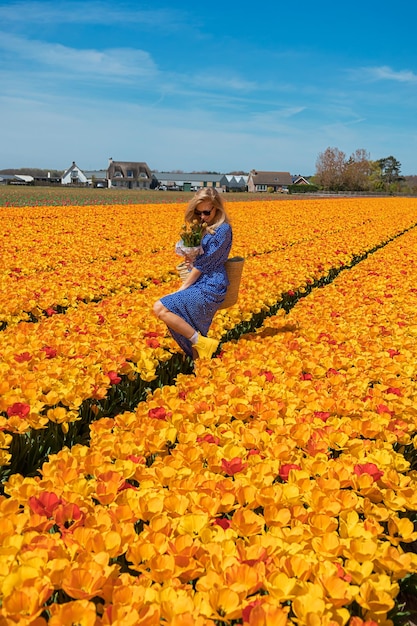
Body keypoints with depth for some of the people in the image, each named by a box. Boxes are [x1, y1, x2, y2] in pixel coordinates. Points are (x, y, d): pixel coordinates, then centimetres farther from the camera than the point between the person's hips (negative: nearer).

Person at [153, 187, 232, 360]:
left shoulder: (222, 229, -12)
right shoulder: (202, 228, 16)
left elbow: (205, 263, -15)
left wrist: (182, 288, -11)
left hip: (209, 287, -9)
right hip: (198, 284, 9)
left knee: (160, 308, -18)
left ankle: (202, 343, -11)